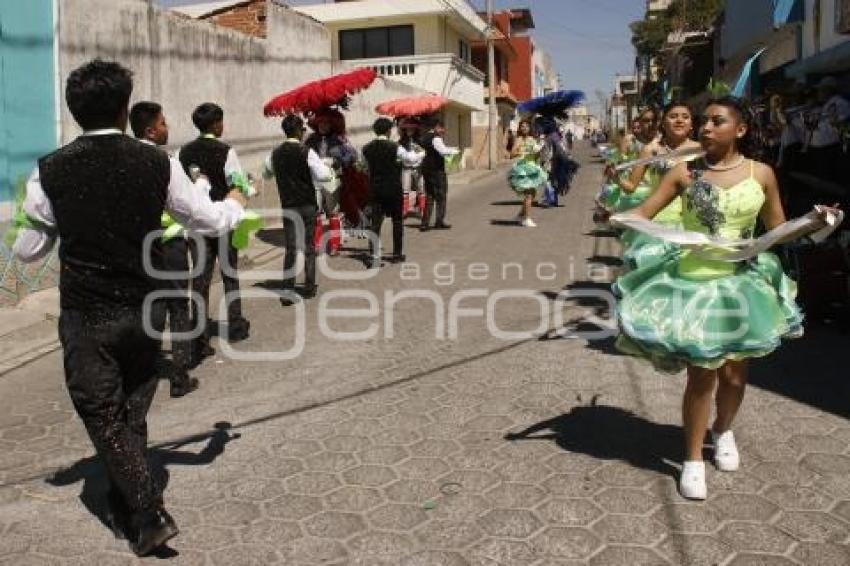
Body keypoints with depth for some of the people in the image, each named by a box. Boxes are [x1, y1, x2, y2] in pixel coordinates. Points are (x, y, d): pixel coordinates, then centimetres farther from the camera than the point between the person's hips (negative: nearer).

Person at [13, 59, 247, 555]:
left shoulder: (50, 172, -10)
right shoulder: (158, 163, -8)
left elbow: (29, 250, 1)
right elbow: (209, 221, 2)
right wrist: (235, 203, 24)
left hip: (85, 315, -2)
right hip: (144, 310, 3)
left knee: (104, 418, 9)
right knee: (133, 413, 19)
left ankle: (149, 515, 5)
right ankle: (127, 507, 33)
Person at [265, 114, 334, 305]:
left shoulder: (276, 153, 3)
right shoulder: (306, 152, -12)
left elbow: (267, 172, 18)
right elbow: (323, 175, -19)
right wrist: (330, 170, 1)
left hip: (287, 206, 3)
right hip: (307, 205, -3)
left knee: (290, 248, 4)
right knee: (309, 246, 10)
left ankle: (288, 290, -7)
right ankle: (309, 287, 19)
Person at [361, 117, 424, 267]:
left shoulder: (367, 148, 0)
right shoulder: (395, 147, -11)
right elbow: (411, 159, 0)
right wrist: (421, 155, 21)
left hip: (375, 189, 3)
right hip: (393, 189, -3)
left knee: (375, 223, 1)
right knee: (397, 221, 13)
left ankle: (374, 257, -6)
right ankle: (397, 254, 21)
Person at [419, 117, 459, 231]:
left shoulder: (425, 137, 14)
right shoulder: (435, 137, -14)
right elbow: (443, 151, -25)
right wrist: (454, 151, -9)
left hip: (426, 168, 8)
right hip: (436, 170, -8)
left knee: (429, 196, 13)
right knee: (441, 196, 4)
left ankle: (425, 223, 8)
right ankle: (439, 222, 8)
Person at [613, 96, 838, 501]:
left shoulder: (760, 174, -1)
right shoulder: (685, 172, -4)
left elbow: (778, 228, 8)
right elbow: (643, 213, -4)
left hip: (743, 282, 2)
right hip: (694, 281, -2)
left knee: (734, 372, 12)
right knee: (702, 373, -3)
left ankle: (723, 431, 43)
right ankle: (693, 460, 15)